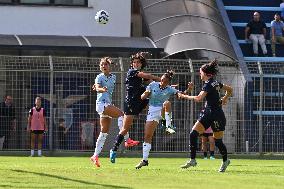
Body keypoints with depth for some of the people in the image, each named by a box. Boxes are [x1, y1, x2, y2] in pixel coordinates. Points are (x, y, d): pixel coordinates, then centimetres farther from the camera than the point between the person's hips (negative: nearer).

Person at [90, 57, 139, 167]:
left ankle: (95, 156, 9)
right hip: (101, 103, -8)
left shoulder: (113, 77, 15)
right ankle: (127, 140, -30)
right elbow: (98, 88, -19)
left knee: (104, 132, 6)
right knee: (120, 114, -27)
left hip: (108, 104, 8)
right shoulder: (100, 77, -3)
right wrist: (102, 89, -42)